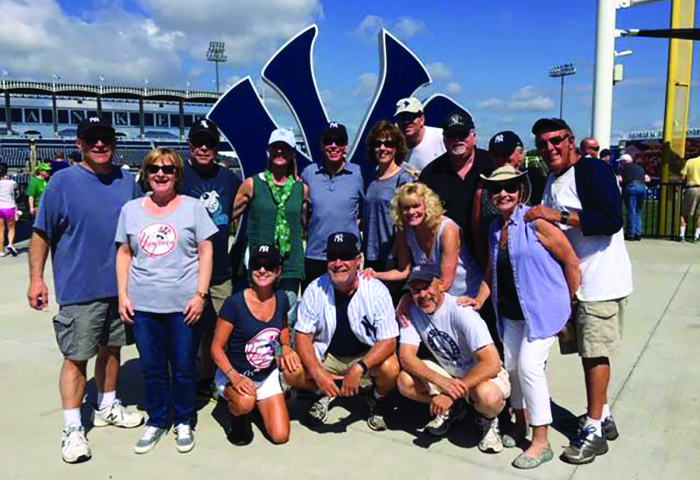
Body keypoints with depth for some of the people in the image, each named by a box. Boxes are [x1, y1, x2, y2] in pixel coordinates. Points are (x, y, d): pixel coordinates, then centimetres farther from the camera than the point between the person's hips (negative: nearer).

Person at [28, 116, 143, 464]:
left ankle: (107, 407, 36)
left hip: (121, 287, 5)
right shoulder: (63, 182, -6)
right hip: (80, 289, -4)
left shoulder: (126, 182, 6)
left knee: (111, 348, 17)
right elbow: (41, 235, -4)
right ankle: (72, 430, 14)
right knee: (76, 357, 2)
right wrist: (36, 279, -8)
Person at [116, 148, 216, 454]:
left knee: (183, 368, 6)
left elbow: (205, 252, -1)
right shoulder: (131, 210, 9)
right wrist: (122, 295, 3)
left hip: (184, 303, -2)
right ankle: (156, 421, 31)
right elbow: (124, 253, 12)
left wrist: (200, 295, -9)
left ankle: (183, 422, 26)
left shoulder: (193, 207, 2)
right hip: (142, 304, 3)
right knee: (151, 368, 12)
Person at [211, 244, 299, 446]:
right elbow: (216, 348, -16)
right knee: (245, 402, -38)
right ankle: (236, 415, 0)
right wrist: (234, 376, -30)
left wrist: (285, 347, -4)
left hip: (268, 376, 5)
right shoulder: (235, 303, -21)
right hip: (234, 374, -4)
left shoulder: (281, 299, -6)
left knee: (280, 436, -3)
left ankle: (260, 404, 27)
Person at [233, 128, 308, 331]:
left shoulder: (302, 188, 8)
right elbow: (229, 215, 7)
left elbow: (308, 226, 18)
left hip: (290, 267, 1)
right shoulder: (252, 184, 3)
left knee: (287, 322, 4)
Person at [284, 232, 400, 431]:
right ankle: (323, 393, 12)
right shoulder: (316, 289, -16)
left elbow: (388, 340, -20)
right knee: (292, 373, -23)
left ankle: (378, 400, 7)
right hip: (326, 354, 2)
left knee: (390, 368, -31)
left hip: (367, 355, -1)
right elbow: (303, 336, -11)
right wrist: (318, 373, -28)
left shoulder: (376, 290, -20)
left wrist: (358, 368, -36)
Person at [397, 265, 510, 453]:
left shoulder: (461, 311, -28)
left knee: (487, 396, -38)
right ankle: (453, 409, 9)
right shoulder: (413, 311, -12)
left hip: (481, 373, -5)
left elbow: (492, 363, -32)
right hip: (448, 372, 5)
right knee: (405, 382, -19)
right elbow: (406, 357, -16)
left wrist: (451, 393, -36)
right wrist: (442, 382, -33)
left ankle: (489, 420, 1)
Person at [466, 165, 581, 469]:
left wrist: (570, 304, -6)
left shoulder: (535, 222, -16)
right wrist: (480, 300, 5)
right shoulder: (495, 228, 7)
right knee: (511, 366, 11)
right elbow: (491, 271, 17)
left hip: (543, 308, -7)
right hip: (511, 312, 7)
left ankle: (541, 443, 3)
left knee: (529, 366, -11)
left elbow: (571, 261, -12)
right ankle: (521, 425, 32)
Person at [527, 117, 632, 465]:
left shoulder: (592, 170, -12)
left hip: (601, 279, -8)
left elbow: (612, 220, -24)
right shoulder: (550, 182, 14)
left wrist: (559, 215, -26)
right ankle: (602, 417, 29)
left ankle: (594, 430, 9)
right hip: (573, 279, 8)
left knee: (595, 352, -3)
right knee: (588, 350, 14)